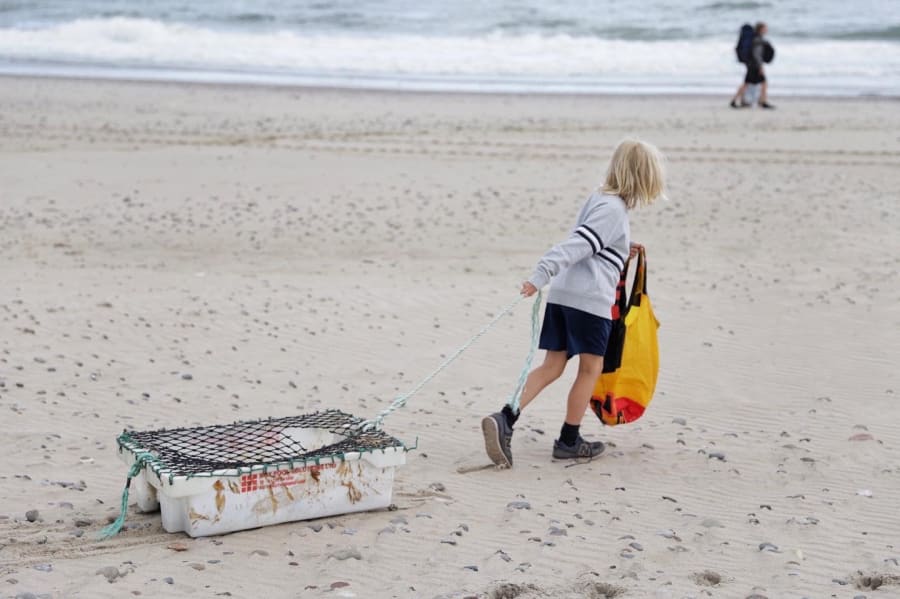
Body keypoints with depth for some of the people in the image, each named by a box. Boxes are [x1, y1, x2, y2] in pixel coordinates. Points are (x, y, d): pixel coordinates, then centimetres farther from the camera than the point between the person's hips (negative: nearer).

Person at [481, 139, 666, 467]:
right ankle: (569, 441, 15)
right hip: (590, 299, -9)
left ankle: (504, 420, -7)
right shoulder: (613, 210, -10)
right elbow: (575, 245, -20)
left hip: (563, 293, 9)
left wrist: (621, 251, 31)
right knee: (590, 368, 7)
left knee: (553, 366, 7)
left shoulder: (599, 199, 19)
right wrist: (540, 276, -27)